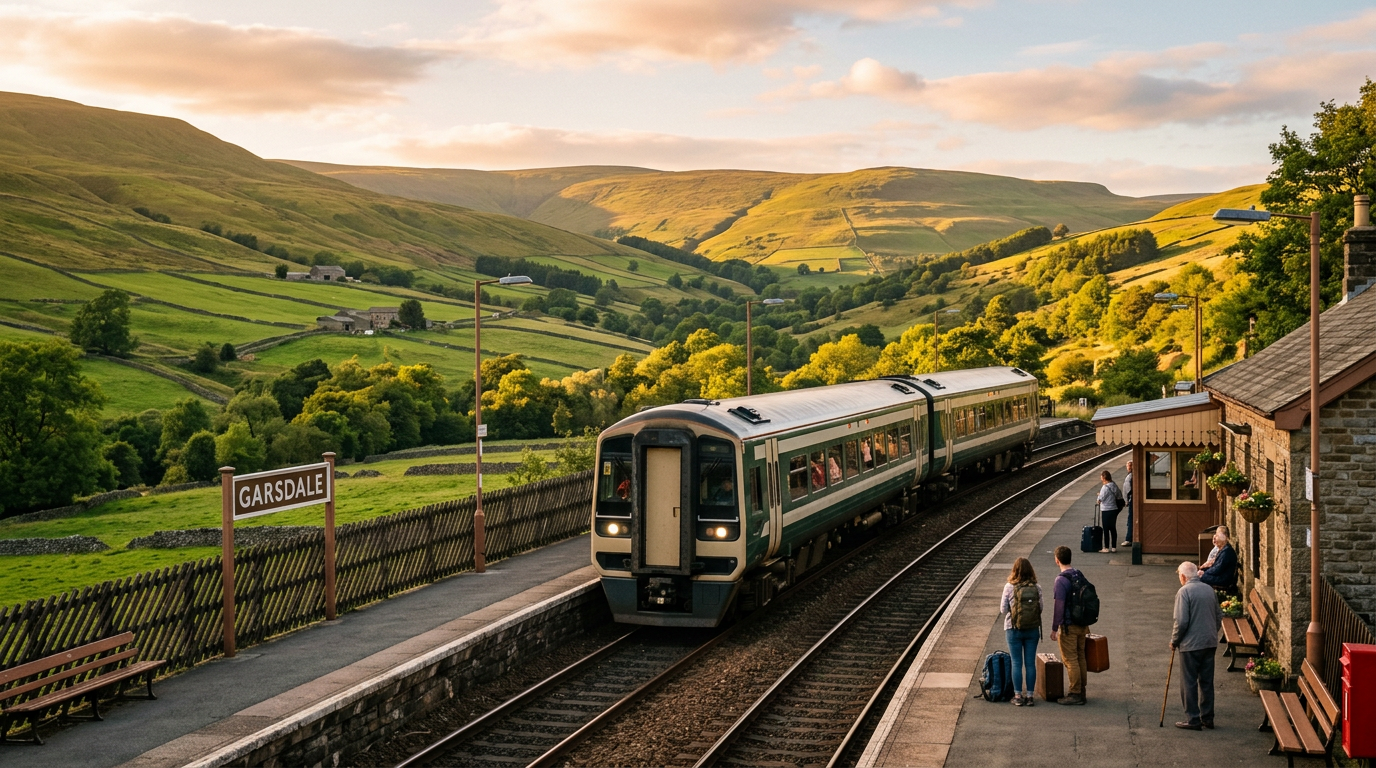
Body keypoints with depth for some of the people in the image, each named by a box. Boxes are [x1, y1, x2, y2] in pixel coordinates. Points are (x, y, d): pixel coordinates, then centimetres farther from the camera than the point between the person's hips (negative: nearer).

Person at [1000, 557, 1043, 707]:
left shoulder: (1009, 587, -10)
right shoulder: (1037, 587, -5)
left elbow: (1003, 609, -4)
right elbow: (1041, 608, 0)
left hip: (1014, 629, -2)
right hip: (1033, 629, 2)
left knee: (1017, 663, 5)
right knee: (1030, 663, 8)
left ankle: (1018, 696, 8)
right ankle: (1029, 696, 12)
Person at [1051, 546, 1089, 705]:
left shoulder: (1061, 580, -18)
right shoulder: (1080, 575, 6)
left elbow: (1059, 607, -19)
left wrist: (1054, 628, -13)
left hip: (1068, 626, -8)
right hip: (1082, 625, 8)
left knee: (1070, 660, -2)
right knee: (1081, 658, 13)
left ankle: (1075, 694, 1)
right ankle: (1081, 692, 19)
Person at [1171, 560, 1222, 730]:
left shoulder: (1184, 592, -13)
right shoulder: (1209, 590, 8)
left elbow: (1181, 622, -17)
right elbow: (1219, 617, 15)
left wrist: (1174, 641, -5)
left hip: (1191, 645, -7)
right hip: (1210, 643, 7)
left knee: (1189, 683, 2)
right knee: (1207, 681, 13)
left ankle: (1193, 719, 4)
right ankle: (1207, 718, 18)